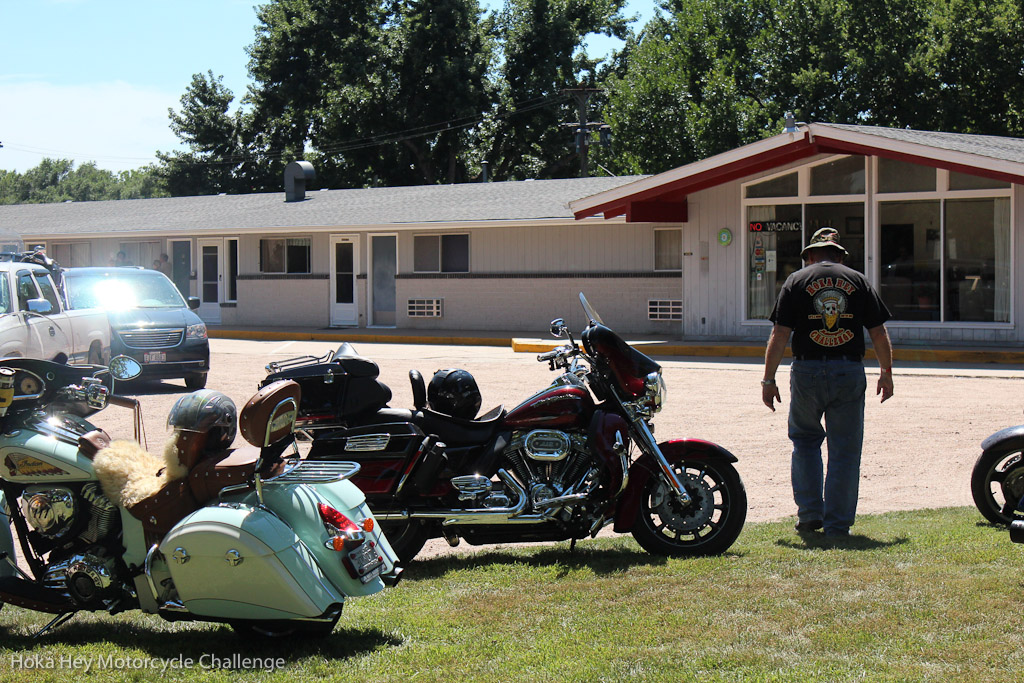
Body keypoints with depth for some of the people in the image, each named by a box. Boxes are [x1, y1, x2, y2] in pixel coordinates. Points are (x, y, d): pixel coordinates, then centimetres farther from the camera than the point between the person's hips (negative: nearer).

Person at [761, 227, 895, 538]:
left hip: (807, 372, 0)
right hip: (849, 372, 0)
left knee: (805, 441, 18)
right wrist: (886, 372, 15)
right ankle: (837, 523, 6)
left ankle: (809, 513, 13)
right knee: (844, 450, 6)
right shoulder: (858, 281, 7)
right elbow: (879, 332, 4)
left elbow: (780, 334, -3)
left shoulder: (797, 281, 3)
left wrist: (769, 379, 2)